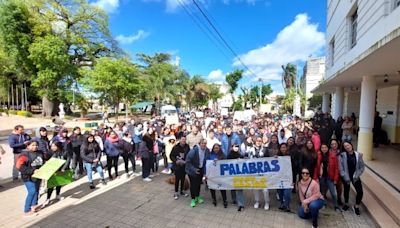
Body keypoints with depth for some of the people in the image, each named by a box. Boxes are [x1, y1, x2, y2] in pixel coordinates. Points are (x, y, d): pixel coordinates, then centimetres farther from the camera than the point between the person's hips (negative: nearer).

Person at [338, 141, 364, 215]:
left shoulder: (358, 155, -8)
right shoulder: (342, 156, -14)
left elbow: (362, 167, -3)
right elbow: (341, 168, -12)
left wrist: (356, 176, -10)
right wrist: (346, 178, -14)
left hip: (355, 177, 1)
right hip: (346, 177, -1)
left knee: (360, 192, -6)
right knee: (346, 190, 15)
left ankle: (356, 206, 19)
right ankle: (346, 204, 39)